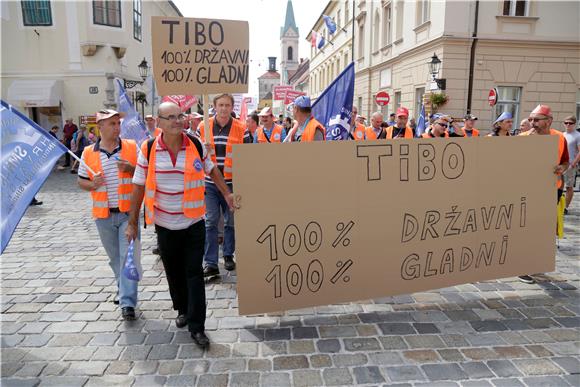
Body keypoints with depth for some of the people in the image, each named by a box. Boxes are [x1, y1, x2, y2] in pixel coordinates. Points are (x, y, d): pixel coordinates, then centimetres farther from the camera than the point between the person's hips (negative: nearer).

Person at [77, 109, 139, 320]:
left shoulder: (132, 147, -1)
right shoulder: (88, 153, 2)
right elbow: (81, 181, 9)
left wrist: (131, 169, -16)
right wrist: (92, 184, -13)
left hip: (128, 212, -2)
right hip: (104, 215, 2)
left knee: (128, 256, -6)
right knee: (115, 257, 16)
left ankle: (127, 302, -3)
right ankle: (124, 289, 37)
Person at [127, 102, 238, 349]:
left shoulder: (196, 144, -5)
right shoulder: (149, 149, -7)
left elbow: (211, 170, 11)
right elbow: (139, 186, -2)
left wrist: (227, 194, 8)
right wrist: (133, 222, 0)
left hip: (193, 223, -1)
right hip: (165, 224, 1)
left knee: (194, 273, 1)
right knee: (174, 272, 16)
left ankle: (197, 327, 9)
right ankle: (182, 310, 40)